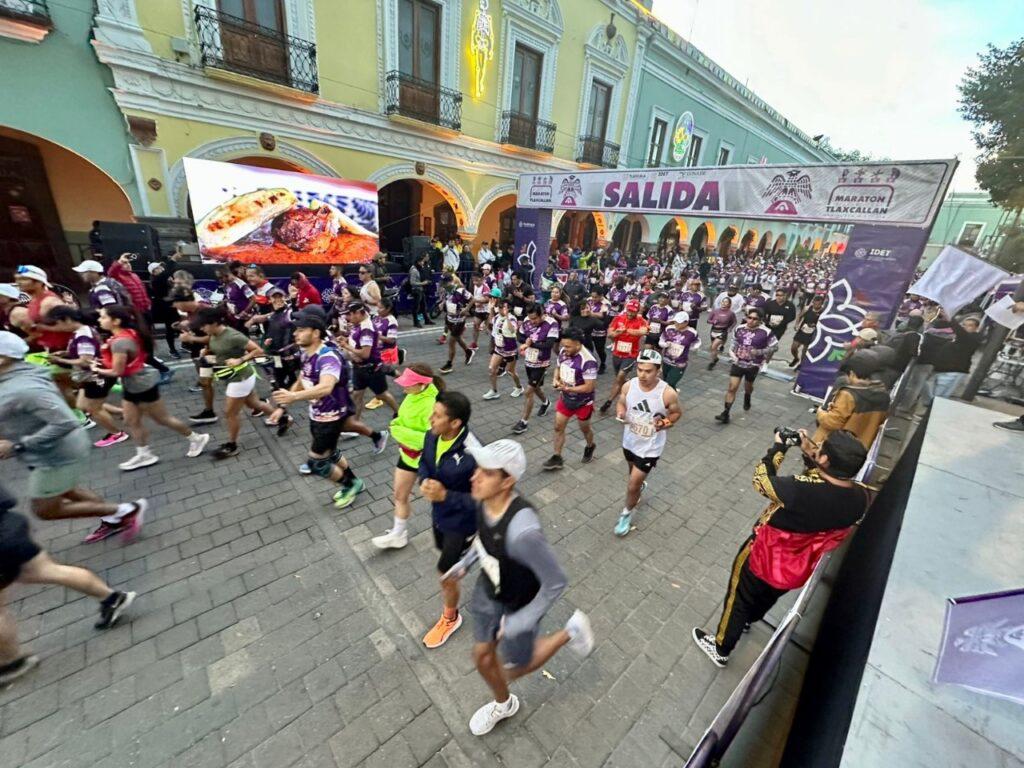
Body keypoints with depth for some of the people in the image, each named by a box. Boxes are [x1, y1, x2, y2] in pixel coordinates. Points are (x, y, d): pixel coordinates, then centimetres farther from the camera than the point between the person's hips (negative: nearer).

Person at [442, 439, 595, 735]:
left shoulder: (522, 531, -44)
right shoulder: (485, 499, -21)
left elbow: (556, 582, -29)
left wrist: (521, 623, -20)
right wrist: (465, 563, 6)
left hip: (519, 605, -6)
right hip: (488, 589, 6)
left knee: (512, 669, 20)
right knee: (482, 657, 24)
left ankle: (570, 631, 37)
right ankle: (503, 704, 57)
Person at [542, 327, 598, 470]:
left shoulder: (588, 361, -31)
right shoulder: (563, 352, -10)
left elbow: (589, 387, -28)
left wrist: (566, 388, -26)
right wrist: (556, 380, -12)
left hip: (583, 402, -5)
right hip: (565, 398, 5)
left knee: (584, 428, 19)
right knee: (558, 427, 8)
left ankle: (590, 447, 50)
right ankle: (557, 458, 23)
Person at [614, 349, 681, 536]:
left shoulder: (668, 393, -25)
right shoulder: (628, 386, -16)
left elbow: (677, 413, -6)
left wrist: (665, 423, -25)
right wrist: (620, 414, -19)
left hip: (650, 447, -4)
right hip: (629, 441, 4)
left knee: (632, 485, 1)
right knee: (633, 474, 29)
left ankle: (627, 513, 31)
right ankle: (640, 485, 65)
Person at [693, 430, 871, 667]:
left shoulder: (802, 491, -41)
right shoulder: (860, 497, -22)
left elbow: (762, 481, -23)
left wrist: (778, 447, -10)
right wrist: (808, 453, -5)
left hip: (764, 558, -5)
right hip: (798, 570, 6)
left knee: (739, 599, 21)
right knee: (767, 597, 36)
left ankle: (721, 649, 42)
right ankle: (749, 619, 66)